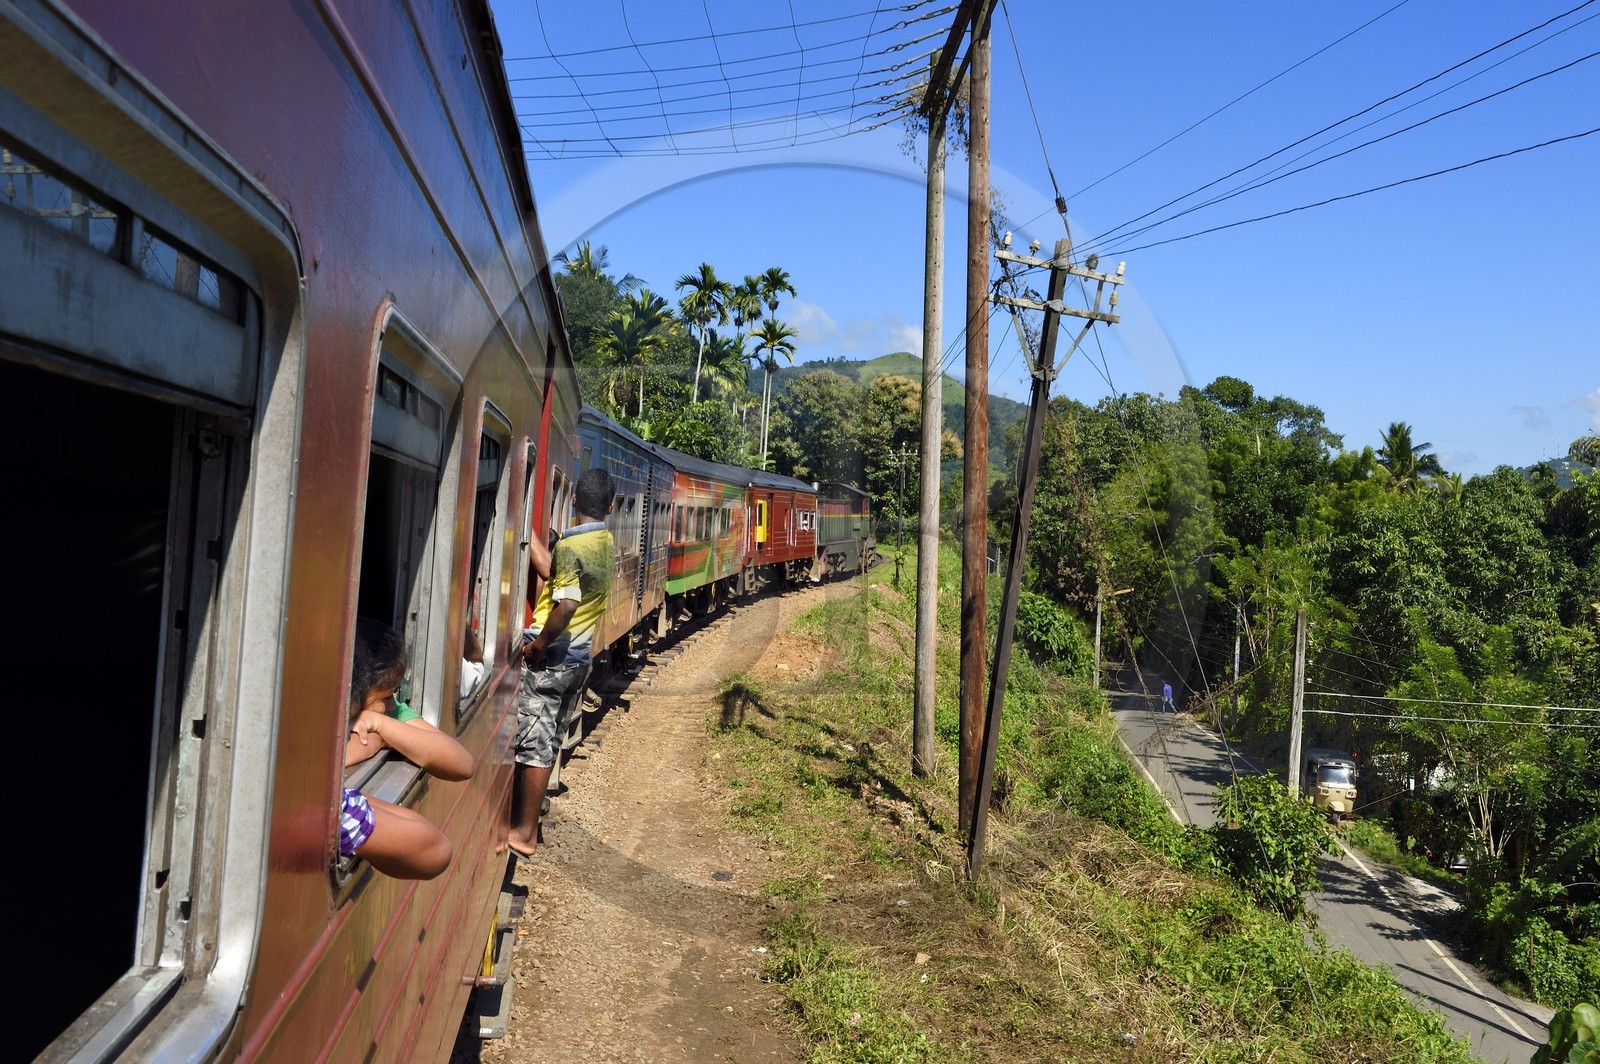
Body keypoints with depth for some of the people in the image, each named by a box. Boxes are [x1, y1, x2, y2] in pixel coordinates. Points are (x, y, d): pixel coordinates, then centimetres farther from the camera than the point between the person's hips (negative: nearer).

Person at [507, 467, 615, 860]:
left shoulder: (570, 545, -20)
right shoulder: (608, 544, 4)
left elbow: (565, 605, -29)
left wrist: (537, 646, -18)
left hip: (548, 660, -8)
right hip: (580, 659, 8)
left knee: (534, 744, 1)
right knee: (550, 741, 16)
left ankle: (523, 834, 8)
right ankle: (527, 820, 27)